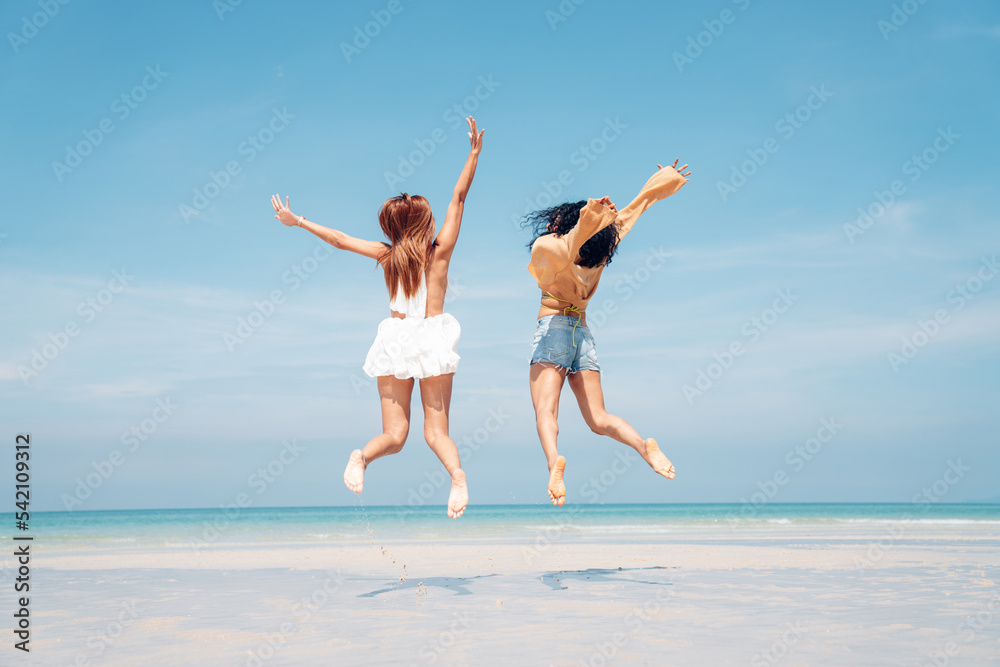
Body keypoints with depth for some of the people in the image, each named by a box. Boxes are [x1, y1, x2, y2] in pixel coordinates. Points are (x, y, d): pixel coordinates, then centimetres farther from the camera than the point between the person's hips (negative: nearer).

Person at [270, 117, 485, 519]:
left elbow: (339, 239, 11)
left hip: (395, 340, 2)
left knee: (395, 435, 9)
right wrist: (474, 152, 0)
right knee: (436, 430, 2)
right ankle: (457, 476, -26)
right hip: (433, 340, -2)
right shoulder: (439, 251, -2)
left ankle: (362, 456, -20)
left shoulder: (386, 255, 3)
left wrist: (297, 221, 22)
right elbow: (459, 197, 0)